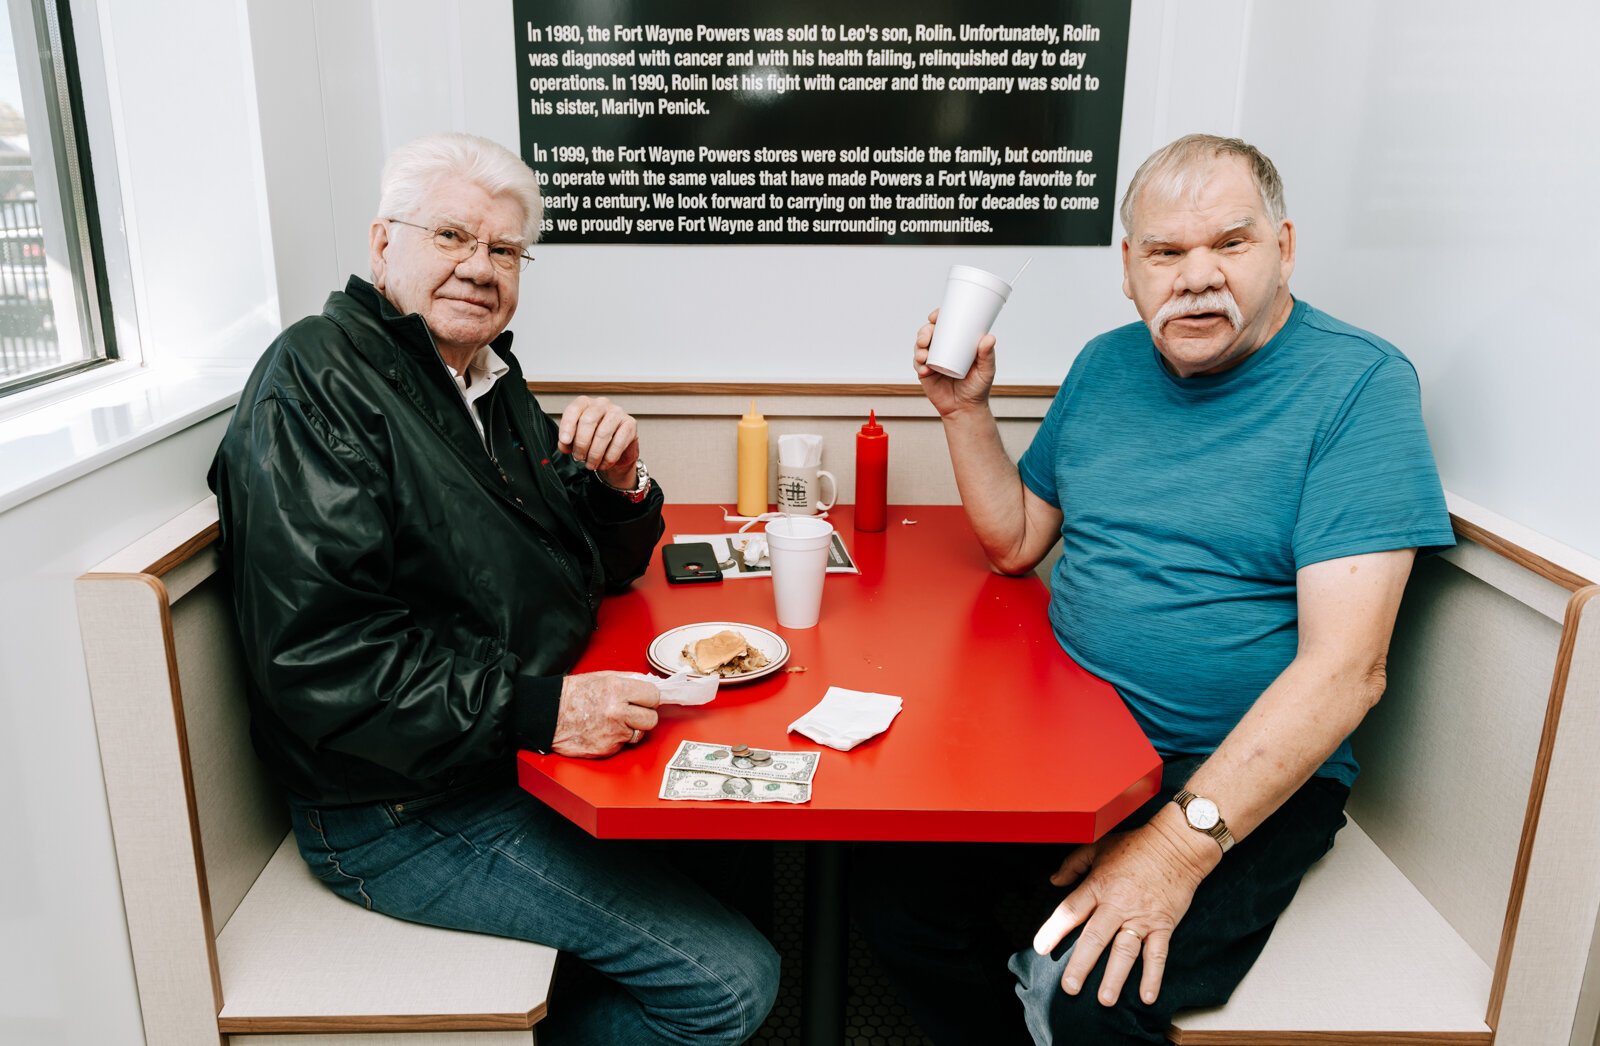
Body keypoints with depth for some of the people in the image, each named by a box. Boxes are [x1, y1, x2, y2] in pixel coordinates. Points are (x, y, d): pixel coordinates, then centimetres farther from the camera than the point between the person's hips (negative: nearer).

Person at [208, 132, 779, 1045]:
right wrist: (537, 710, -29)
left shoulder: (489, 379, 13)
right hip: (410, 814, -8)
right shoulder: (318, 380, -13)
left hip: (522, 752, 9)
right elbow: (316, 654, -24)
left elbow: (606, 568, 17)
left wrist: (620, 483, -5)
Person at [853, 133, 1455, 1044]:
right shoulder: (1107, 365, 8)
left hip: (1250, 776, -4)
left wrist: (1181, 840, -25)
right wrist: (966, 409, 0)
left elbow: (1345, 668, -19)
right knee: (893, 882, -11)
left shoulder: (1360, 384, -11)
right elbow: (1016, 542, 14)